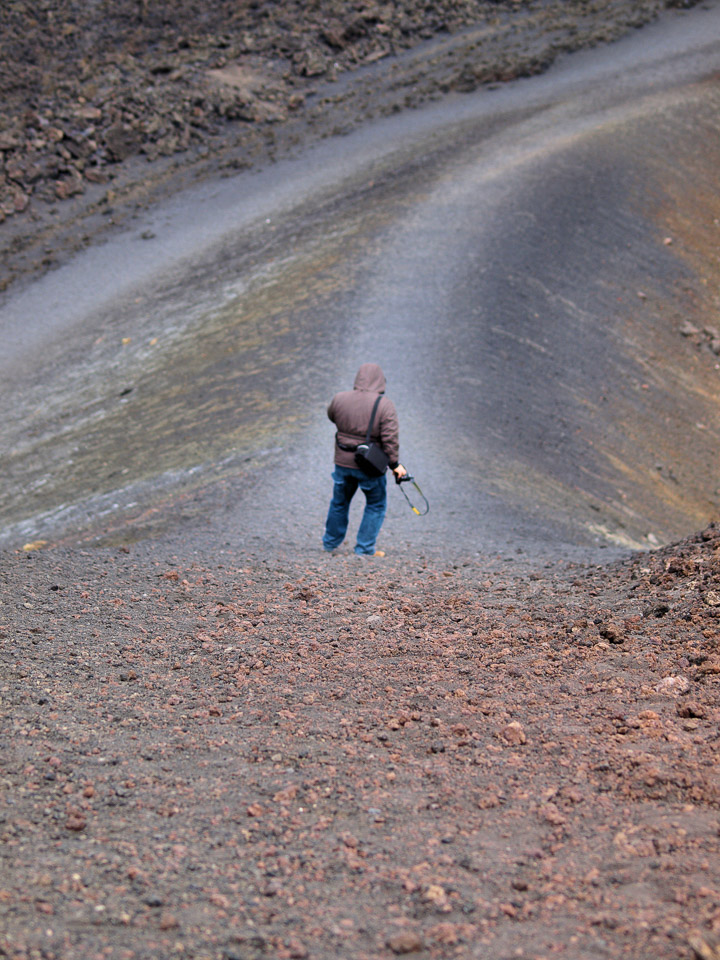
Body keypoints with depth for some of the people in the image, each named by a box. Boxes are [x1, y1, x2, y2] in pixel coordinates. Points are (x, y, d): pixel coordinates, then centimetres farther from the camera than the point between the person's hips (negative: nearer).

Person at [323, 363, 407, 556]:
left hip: (342, 462, 4)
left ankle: (330, 542, 35)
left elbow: (332, 416, 16)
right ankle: (365, 548, 13)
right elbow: (390, 438, -18)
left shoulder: (339, 399, -5)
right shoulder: (385, 405, -15)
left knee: (339, 502, 23)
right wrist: (395, 464, -9)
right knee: (376, 505, 15)